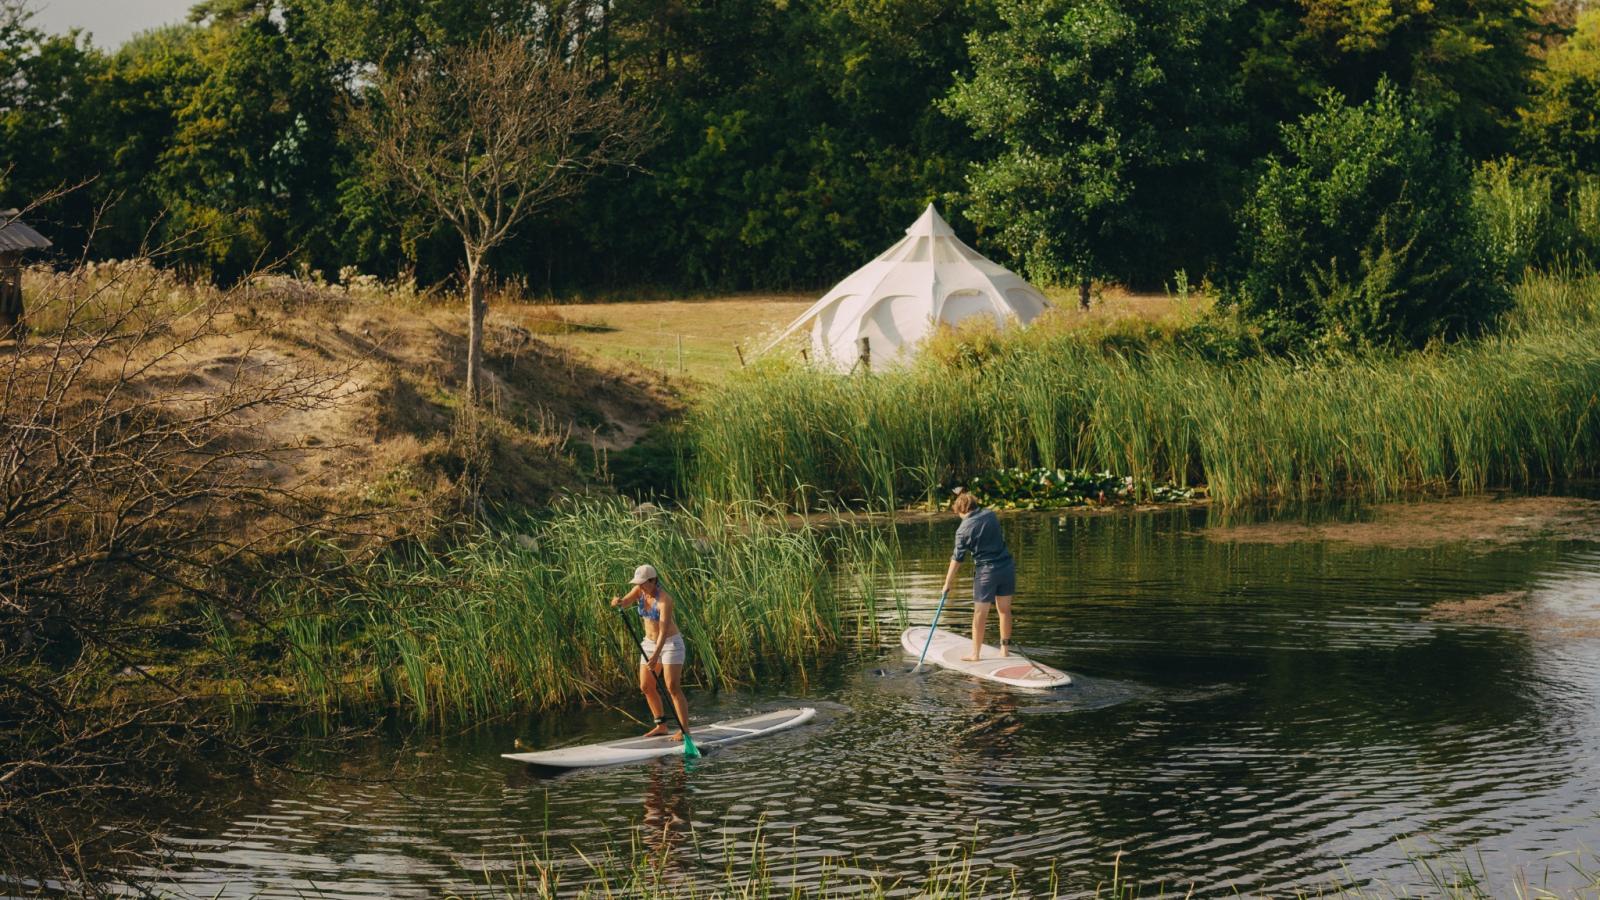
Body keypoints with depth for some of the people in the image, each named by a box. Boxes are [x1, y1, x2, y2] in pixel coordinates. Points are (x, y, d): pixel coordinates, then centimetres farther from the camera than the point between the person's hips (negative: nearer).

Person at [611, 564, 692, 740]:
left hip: (671, 642, -8)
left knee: (672, 687, -15)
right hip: (650, 643, 8)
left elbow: (664, 630, -31)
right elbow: (624, 602, -13)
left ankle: (684, 730, -13)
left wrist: (655, 657, -40)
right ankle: (661, 725, 20)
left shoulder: (664, 600, -26)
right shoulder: (640, 590, -4)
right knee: (646, 686, 9)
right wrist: (617, 601, -39)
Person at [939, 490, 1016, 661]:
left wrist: (949, 581, 2)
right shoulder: (990, 515, 4)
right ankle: (1005, 648, 19)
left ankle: (975, 653, 6)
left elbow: (957, 558, -7)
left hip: (986, 571, -5)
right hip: (1007, 566, 5)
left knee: (980, 613, 2)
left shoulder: (964, 529, -9)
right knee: (1005, 609, 13)